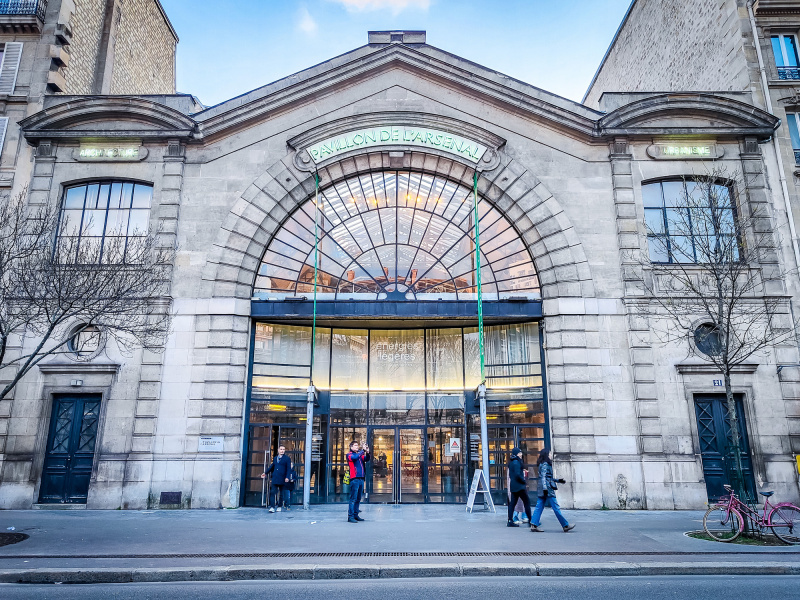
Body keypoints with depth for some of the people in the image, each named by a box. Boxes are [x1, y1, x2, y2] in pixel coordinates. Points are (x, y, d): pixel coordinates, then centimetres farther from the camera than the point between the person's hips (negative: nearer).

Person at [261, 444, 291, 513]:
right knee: (272, 492, -8)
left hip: (282, 479, -3)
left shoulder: (287, 459, 1)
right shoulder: (275, 458, 16)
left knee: (281, 493, 5)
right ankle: (272, 507, -11)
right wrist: (265, 473, 28)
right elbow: (272, 467, 27)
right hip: (275, 478, 3)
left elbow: (288, 469, -5)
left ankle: (279, 507, 17)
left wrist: (287, 477, -17)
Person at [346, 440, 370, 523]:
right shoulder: (349, 455, 1)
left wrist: (367, 452, -11)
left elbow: (366, 459, 6)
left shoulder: (360, 455, 19)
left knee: (358, 499, 11)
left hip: (361, 479, 7)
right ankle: (350, 516, -6)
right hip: (354, 479, -7)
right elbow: (355, 457, -19)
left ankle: (355, 515, 18)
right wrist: (363, 450, -14)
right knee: (353, 498, -8)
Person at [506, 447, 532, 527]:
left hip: (513, 486, 9)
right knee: (527, 502, -1)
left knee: (512, 503, 7)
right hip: (519, 486, -9)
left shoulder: (511, 462, 13)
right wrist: (525, 482, -10)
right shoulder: (516, 462, -15)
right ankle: (530, 520, 2)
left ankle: (510, 521, 7)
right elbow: (518, 474, -22)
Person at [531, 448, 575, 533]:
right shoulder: (545, 464, -10)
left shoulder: (543, 464, 19)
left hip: (544, 489, 10)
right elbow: (543, 477, -19)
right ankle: (565, 526, 5)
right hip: (547, 488, -10)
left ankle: (534, 525, 0)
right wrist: (545, 488, -26)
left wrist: (558, 480, 29)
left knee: (539, 507, 4)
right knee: (556, 508, -2)